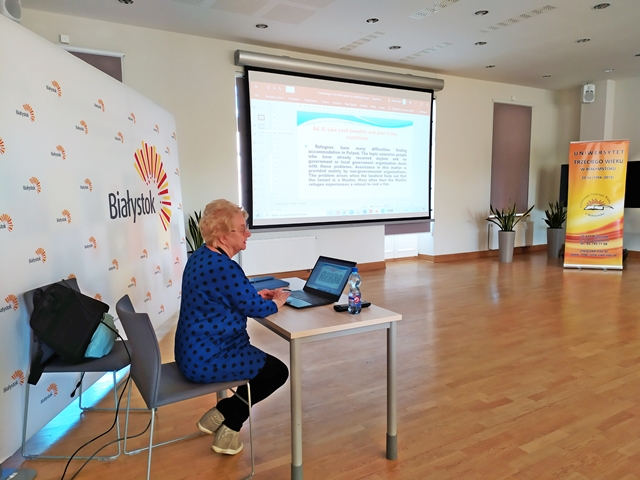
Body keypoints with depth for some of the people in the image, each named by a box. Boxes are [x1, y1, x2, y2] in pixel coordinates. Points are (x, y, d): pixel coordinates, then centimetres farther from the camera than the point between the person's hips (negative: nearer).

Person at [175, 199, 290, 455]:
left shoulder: (202, 256, 6)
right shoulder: (223, 267, -26)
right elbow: (256, 308, -17)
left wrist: (258, 294, 8)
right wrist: (279, 300, 3)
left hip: (194, 351, 10)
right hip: (206, 359, -10)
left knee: (264, 361, 25)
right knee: (277, 371, 2)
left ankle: (223, 415, 25)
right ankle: (227, 424, 11)